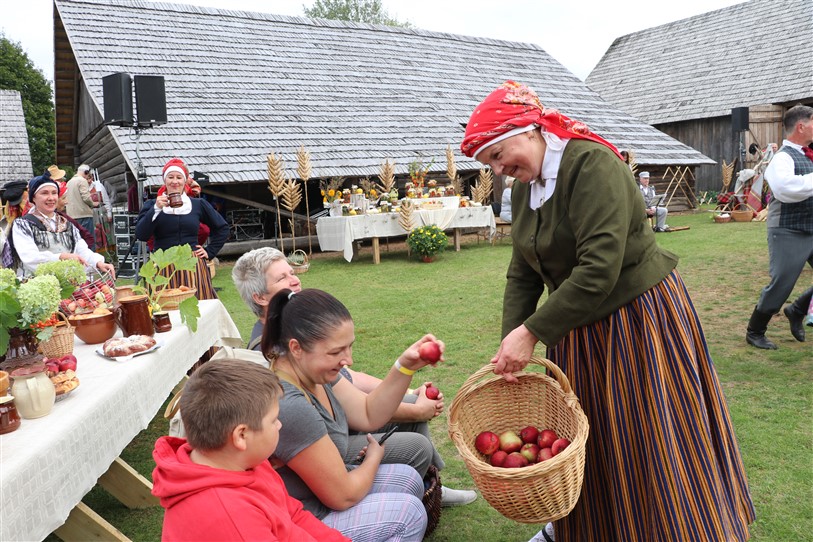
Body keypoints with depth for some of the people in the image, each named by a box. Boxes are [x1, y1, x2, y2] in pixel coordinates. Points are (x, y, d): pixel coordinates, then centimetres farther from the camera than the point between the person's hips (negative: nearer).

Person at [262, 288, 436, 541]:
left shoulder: (311, 367, -9)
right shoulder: (289, 406, -35)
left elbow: (368, 415, 0)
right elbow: (343, 496, -24)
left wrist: (405, 366, -14)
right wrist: (373, 457, -4)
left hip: (318, 486, 8)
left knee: (408, 479, 11)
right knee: (409, 512, -6)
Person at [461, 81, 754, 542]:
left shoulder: (592, 165, -22)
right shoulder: (524, 188, 4)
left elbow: (599, 270, -31)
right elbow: (522, 275, 3)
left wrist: (532, 333, -27)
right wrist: (510, 345, -9)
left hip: (639, 317, -7)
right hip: (579, 327, 7)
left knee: (652, 450, 5)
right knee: (587, 444, 17)